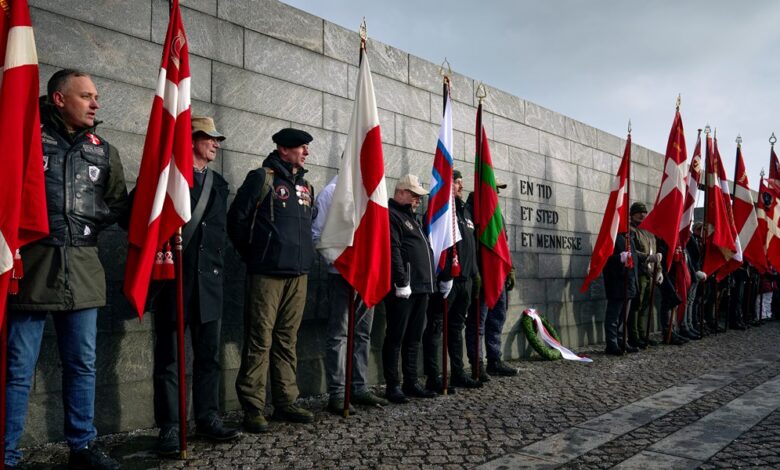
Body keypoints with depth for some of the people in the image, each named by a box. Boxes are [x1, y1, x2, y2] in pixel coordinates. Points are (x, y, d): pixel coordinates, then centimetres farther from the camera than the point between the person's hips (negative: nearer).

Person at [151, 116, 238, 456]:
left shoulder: (219, 183, 16)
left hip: (209, 278, 5)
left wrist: (217, 263, 11)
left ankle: (208, 418, 21)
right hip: (173, 276, -5)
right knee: (168, 355, 2)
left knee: (209, 354, 10)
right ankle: (169, 427, 10)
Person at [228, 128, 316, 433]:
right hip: (267, 274, -6)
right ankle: (252, 408, 5)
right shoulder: (262, 178, -3)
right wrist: (252, 255, 4)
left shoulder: (306, 186, 16)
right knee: (259, 342, -3)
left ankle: (285, 402, 20)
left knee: (287, 341, 11)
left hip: (299, 274, 6)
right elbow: (237, 218, -4)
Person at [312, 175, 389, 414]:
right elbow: (317, 234, -7)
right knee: (338, 334, -2)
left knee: (363, 333, 12)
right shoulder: (331, 192, -3)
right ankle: (336, 394, 5)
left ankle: (360, 388, 22)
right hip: (342, 273, -7)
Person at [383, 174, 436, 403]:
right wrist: (402, 282, -21)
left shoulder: (410, 216, 24)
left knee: (414, 338, 13)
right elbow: (393, 252, -17)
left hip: (420, 288, 10)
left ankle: (411, 383, 21)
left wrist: (427, 282, 18)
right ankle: (392, 386, 4)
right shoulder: (391, 215, -6)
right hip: (402, 290, -10)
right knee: (396, 337, -3)